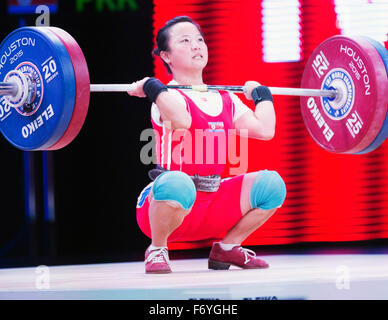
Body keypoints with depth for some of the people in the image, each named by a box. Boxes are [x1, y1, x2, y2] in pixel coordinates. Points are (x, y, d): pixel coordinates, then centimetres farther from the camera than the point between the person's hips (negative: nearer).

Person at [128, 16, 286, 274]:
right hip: (167, 203, -6)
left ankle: (227, 248, 8)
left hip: (212, 209, 6)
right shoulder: (168, 96, -9)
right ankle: (157, 249, -12)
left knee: (271, 184, -9)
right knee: (177, 183, -40)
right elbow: (181, 121, -33)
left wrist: (261, 93, 13)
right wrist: (151, 87, -23)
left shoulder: (224, 100, 11)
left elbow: (264, 129, -2)